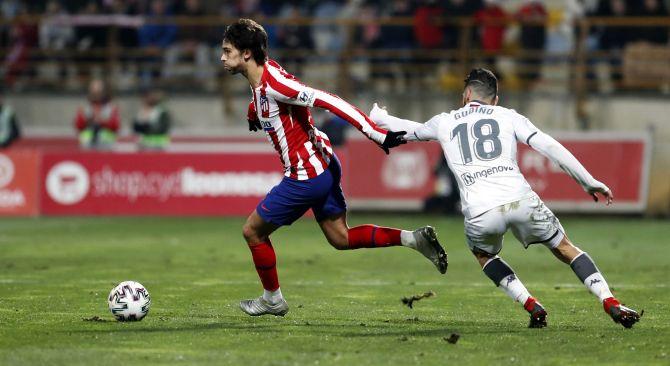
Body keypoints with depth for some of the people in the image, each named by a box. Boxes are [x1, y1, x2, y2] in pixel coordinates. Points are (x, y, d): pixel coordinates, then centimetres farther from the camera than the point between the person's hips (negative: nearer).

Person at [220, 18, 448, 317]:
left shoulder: (272, 83, -23)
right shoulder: (260, 82, 5)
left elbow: (328, 101, -28)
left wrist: (376, 134, -32)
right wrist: (255, 113, 13)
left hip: (306, 175, -9)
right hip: (323, 167, 9)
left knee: (253, 231, 5)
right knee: (341, 239, 15)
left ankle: (272, 300, 20)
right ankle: (414, 239, 6)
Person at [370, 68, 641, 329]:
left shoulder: (444, 123, 22)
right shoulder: (508, 117, 18)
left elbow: (411, 131, 43)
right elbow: (550, 148, 9)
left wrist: (379, 119, 64)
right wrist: (589, 183, 12)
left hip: (479, 213, 0)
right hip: (520, 200, 0)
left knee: (483, 254, 32)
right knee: (564, 248, 19)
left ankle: (532, 307, 12)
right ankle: (611, 304, 4)